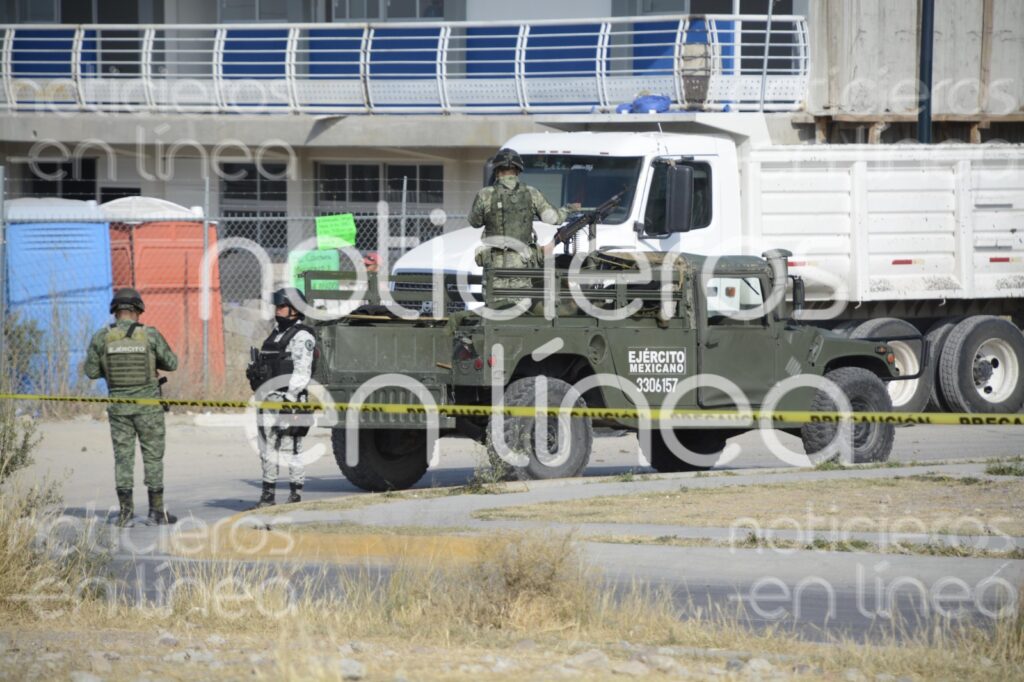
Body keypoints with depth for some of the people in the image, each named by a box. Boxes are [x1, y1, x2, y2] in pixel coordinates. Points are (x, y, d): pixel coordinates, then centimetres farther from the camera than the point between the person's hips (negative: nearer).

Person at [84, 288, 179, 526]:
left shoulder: (101, 337, -5)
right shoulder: (150, 335, -9)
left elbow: (91, 371, 2)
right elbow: (171, 363, 1)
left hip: (119, 405, 1)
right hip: (148, 405, -1)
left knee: (123, 456, 8)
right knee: (153, 456, 7)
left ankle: (126, 510, 4)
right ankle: (157, 510, 6)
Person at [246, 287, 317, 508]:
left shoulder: (302, 337, -8)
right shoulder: (276, 334, 20)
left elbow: (301, 373, -16)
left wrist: (289, 398, -23)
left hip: (288, 401, -9)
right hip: (268, 400, 9)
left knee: (290, 452, -8)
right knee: (267, 450, 11)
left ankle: (296, 497, -4)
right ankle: (267, 495, 17)